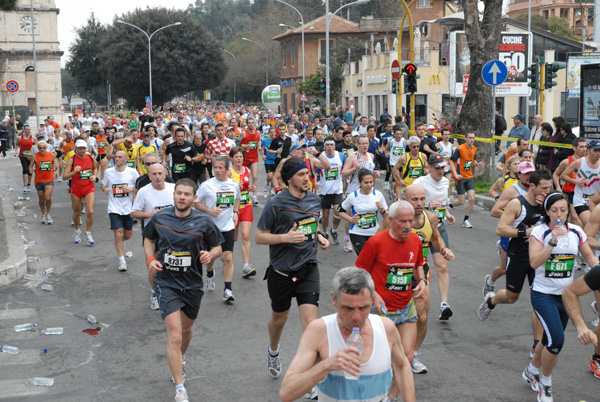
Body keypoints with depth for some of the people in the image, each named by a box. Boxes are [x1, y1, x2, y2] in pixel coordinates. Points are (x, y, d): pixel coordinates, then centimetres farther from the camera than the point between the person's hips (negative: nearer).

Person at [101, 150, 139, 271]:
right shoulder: (108, 172, 1)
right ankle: (122, 261, -1)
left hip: (128, 209, 1)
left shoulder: (132, 172, -5)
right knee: (118, 235, -10)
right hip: (114, 209, -1)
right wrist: (105, 189, -8)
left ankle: (120, 244, 50)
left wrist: (131, 189, -18)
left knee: (127, 235, 14)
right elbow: (103, 185, 15)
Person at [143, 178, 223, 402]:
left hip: (192, 284, 2)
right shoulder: (159, 218, -4)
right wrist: (150, 259, -3)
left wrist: (210, 255, -19)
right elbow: (149, 239, 14)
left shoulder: (203, 222, -7)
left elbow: (217, 247, 3)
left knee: (186, 329, 23)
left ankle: (181, 359, 56)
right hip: (167, 283, -2)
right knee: (174, 336, -13)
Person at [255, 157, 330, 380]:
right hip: (281, 270, -2)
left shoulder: (315, 199, 3)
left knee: (310, 319, -12)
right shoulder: (276, 204, -13)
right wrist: (286, 237, -23)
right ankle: (273, 352, 49)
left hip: (308, 268, 2)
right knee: (279, 318, 18)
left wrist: (319, 236, 2)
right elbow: (259, 237, -10)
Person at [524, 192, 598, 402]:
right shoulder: (539, 231, -13)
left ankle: (531, 371, 42)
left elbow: (590, 256, 11)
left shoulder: (576, 231, -1)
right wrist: (553, 241, -29)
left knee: (551, 340, 16)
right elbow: (534, 262, -23)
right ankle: (545, 384, 7)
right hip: (543, 295, -5)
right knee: (557, 340, -16)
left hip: (566, 295, 5)